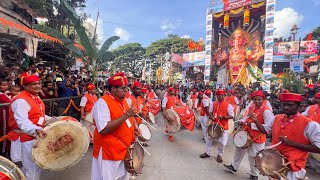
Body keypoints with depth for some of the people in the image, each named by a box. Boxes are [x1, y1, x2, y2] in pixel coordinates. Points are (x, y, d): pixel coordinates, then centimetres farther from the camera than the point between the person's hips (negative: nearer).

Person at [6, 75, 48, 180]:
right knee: (32, 168, 4)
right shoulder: (20, 101, -24)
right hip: (26, 138, -9)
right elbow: (22, 122, -36)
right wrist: (36, 130, -51)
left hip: (37, 137, 9)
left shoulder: (35, 97, 7)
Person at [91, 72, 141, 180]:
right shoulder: (102, 103, -22)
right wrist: (126, 115, -31)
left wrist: (135, 126, 3)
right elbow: (104, 130, -31)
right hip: (109, 152, -8)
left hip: (124, 149, 8)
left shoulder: (123, 100, 5)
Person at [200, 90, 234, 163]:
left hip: (223, 126, -4)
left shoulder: (228, 105, -11)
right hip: (214, 124, 4)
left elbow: (231, 116, -11)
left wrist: (223, 117, -26)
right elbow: (211, 112, 14)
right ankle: (207, 152, 30)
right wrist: (212, 117, -7)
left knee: (222, 142, 3)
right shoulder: (214, 104, 2)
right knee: (209, 138, 13)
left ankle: (219, 155, 28)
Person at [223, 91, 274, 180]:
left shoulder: (266, 111, -20)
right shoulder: (251, 108, 5)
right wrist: (242, 121, -1)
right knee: (239, 150, 20)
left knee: (253, 157, 9)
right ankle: (234, 167, 40)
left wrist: (252, 125, -27)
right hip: (246, 135, 8)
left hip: (257, 138, -8)